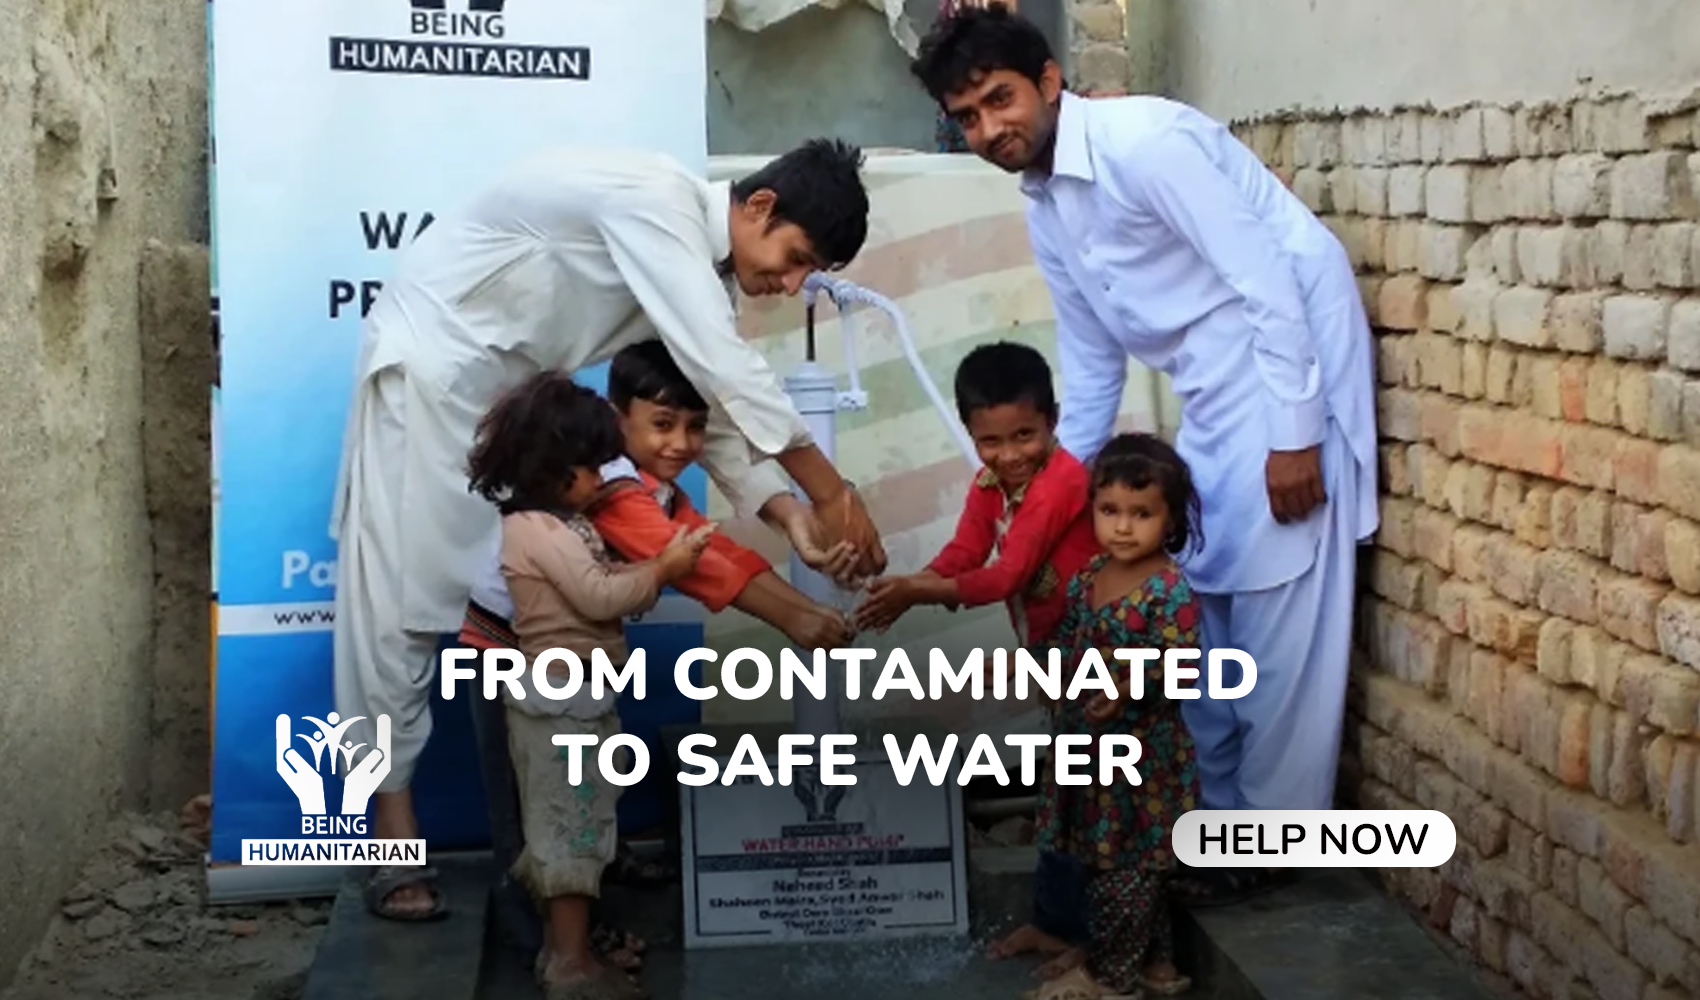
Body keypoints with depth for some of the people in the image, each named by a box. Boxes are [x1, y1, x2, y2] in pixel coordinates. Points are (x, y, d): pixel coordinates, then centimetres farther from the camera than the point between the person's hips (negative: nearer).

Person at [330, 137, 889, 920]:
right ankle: (392, 813, 4)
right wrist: (830, 491, -29)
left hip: (517, 381, 9)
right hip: (434, 355, -9)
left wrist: (789, 518, -10)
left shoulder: (700, 262, 0)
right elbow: (723, 368, -33)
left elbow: (708, 400, 1)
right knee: (402, 586, -6)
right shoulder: (656, 200, -28)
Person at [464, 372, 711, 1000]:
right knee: (572, 826, -5)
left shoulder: (560, 523, 14)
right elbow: (600, 598, -24)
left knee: (570, 824, 15)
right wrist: (662, 569, -15)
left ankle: (564, 944, 24)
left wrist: (658, 567, -4)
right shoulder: (537, 529, -18)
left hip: (579, 698, 10)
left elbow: (604, 584, 11)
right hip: (560, 700, -10)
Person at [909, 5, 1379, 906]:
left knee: (1278, 613, -4)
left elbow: (1271, 286, -22)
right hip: (1210, 399, 9)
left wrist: (1295, 435, -23)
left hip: (1286, 368, -9)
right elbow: (1093, 364, 17)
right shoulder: (1044, 209, 8)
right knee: (1198, 611, 11)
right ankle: (1215, 817, 24)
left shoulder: (1145, 142, -19)